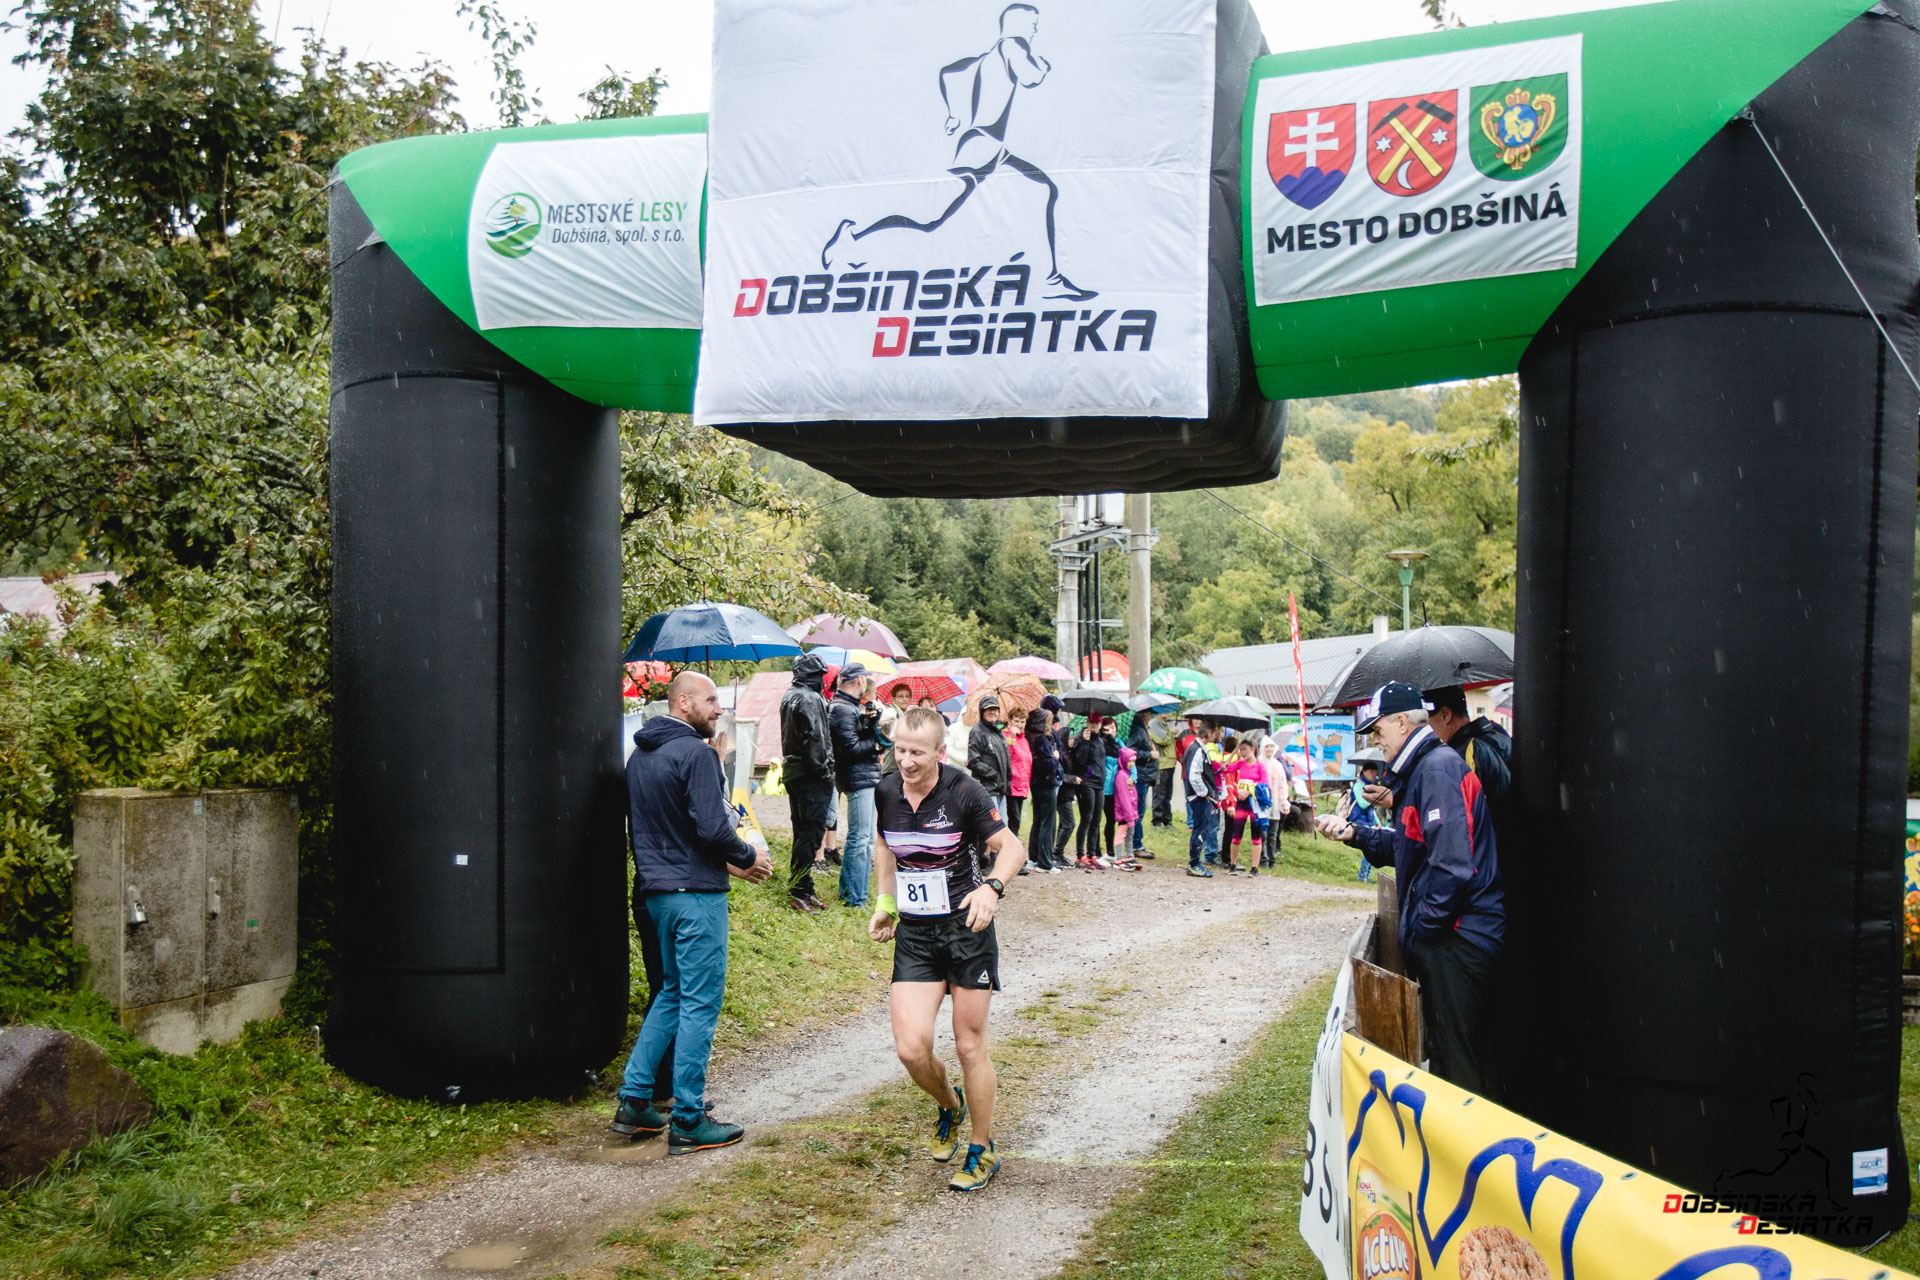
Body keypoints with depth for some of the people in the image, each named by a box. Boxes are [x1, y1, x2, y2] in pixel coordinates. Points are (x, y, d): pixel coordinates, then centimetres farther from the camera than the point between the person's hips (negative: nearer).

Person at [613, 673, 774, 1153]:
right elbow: (711, 828, -22)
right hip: (696, 892, -9)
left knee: (673, 991, 21)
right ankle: (688, 1122, 4)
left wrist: (726, 858, 15)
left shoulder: (639, 755, 14)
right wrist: (748, 855, -3)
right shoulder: (695, 752, -15)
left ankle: (634, 1100, 21)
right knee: (700, 1002, -2)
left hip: (655, 889, 9)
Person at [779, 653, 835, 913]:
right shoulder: (810, 699, -16)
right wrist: (823, 770, -13)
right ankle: (799, 892, -6)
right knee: (811, 831, -7)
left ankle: (800, 889, 20)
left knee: (802, 831, 15)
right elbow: (814, 738, -21)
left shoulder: (789, 697, 16)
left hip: (792, 771, 10)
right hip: (810, 776, -10)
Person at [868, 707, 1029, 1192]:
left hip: (966, 929, -3)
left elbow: (1012, 848, -11)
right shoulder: (887, 793, -1)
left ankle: (982, 1151, 24)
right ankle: (949, 1106, 27)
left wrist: (992, 888, -30)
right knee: (911, 1047, -7)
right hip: (913, 935, 3)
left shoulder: (964, 792, -14)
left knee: (969, 1045, 4)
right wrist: (885, 903, 13)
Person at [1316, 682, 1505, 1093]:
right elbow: (1407, 845, 22)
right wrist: (1355, 833, 11)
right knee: (1447, 1049, 17)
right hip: (1445, 934, 11)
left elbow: (1452, 862, -25)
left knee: (1455, 1056, -3)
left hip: (1455, 938, -11)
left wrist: (1424, 927, -17)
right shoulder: (1423, 767, 16)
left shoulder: (1438, 767, -17)